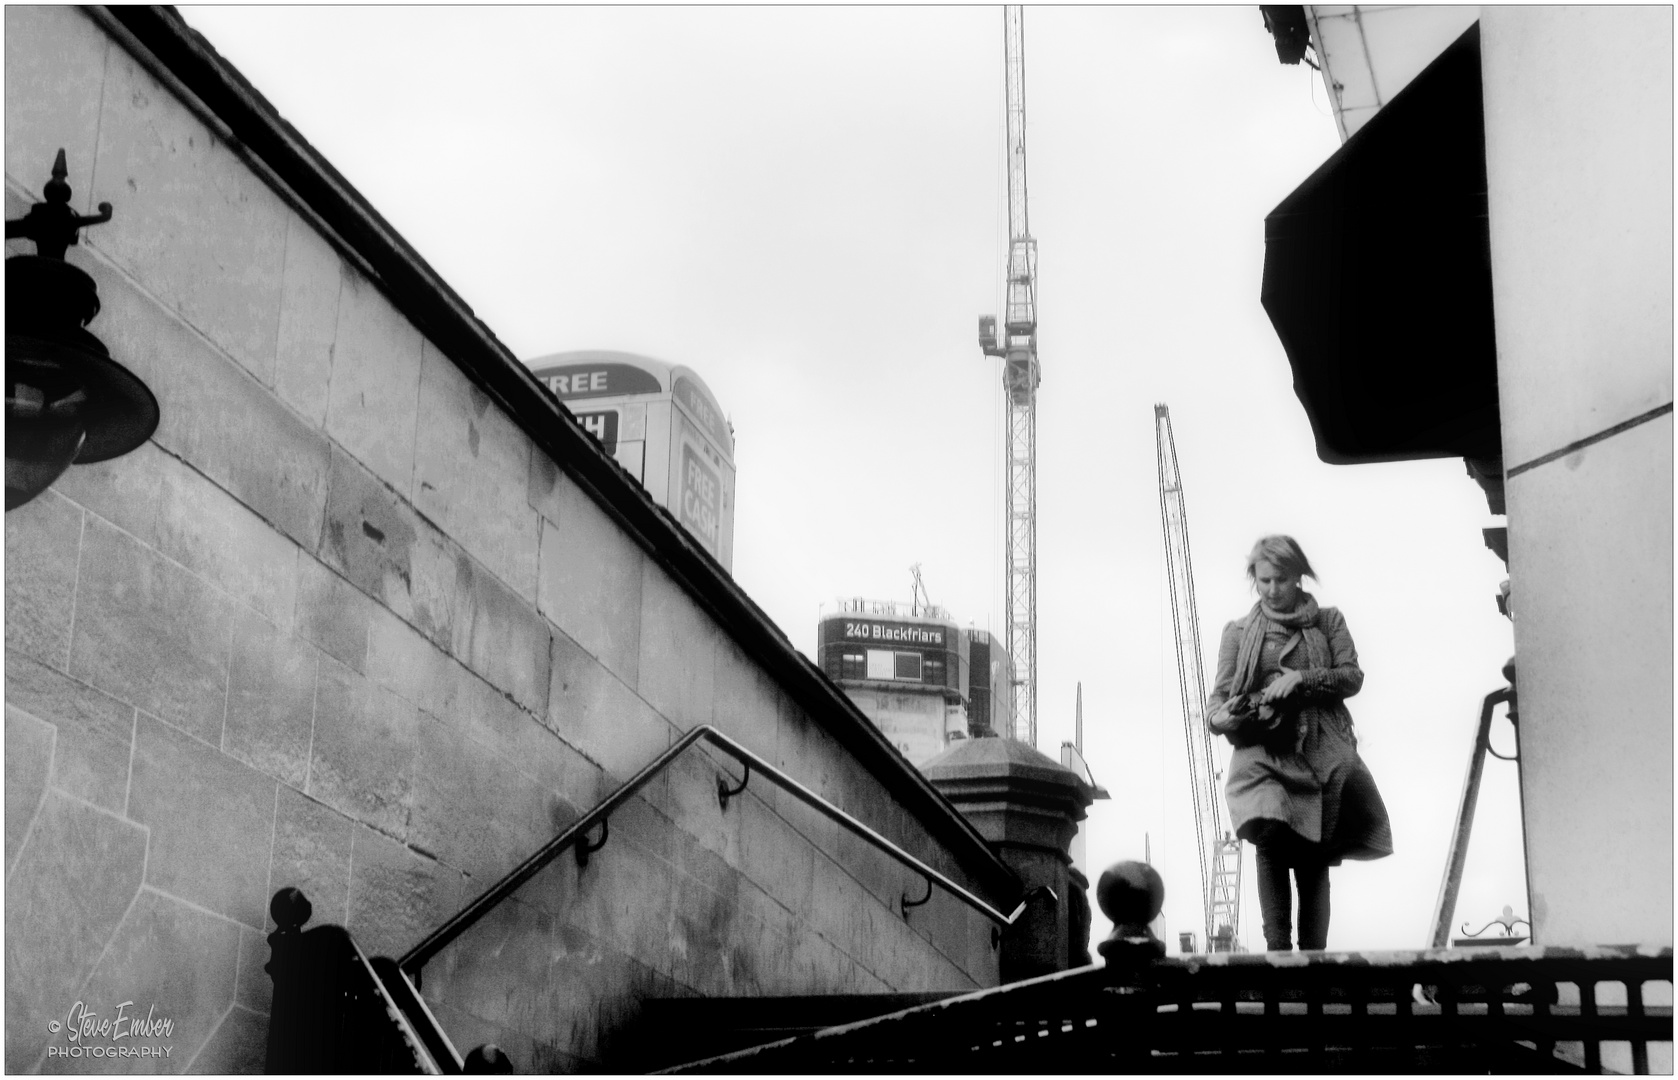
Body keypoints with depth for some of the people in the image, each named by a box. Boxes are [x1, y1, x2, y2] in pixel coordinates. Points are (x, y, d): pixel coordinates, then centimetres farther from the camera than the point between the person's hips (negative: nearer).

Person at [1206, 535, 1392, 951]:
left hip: (1322, 754, 1)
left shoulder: (1327, 622, 15)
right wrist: (1227, 717, -14)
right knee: (1270, 838, -25)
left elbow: (1352, 676, 4)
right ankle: (1277, 949, -25)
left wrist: (1302, 678, -12)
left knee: (1313, 859, -2)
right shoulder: (1238, 632, 15)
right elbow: (1217, 702, 11)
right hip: (1262, 752, -1)